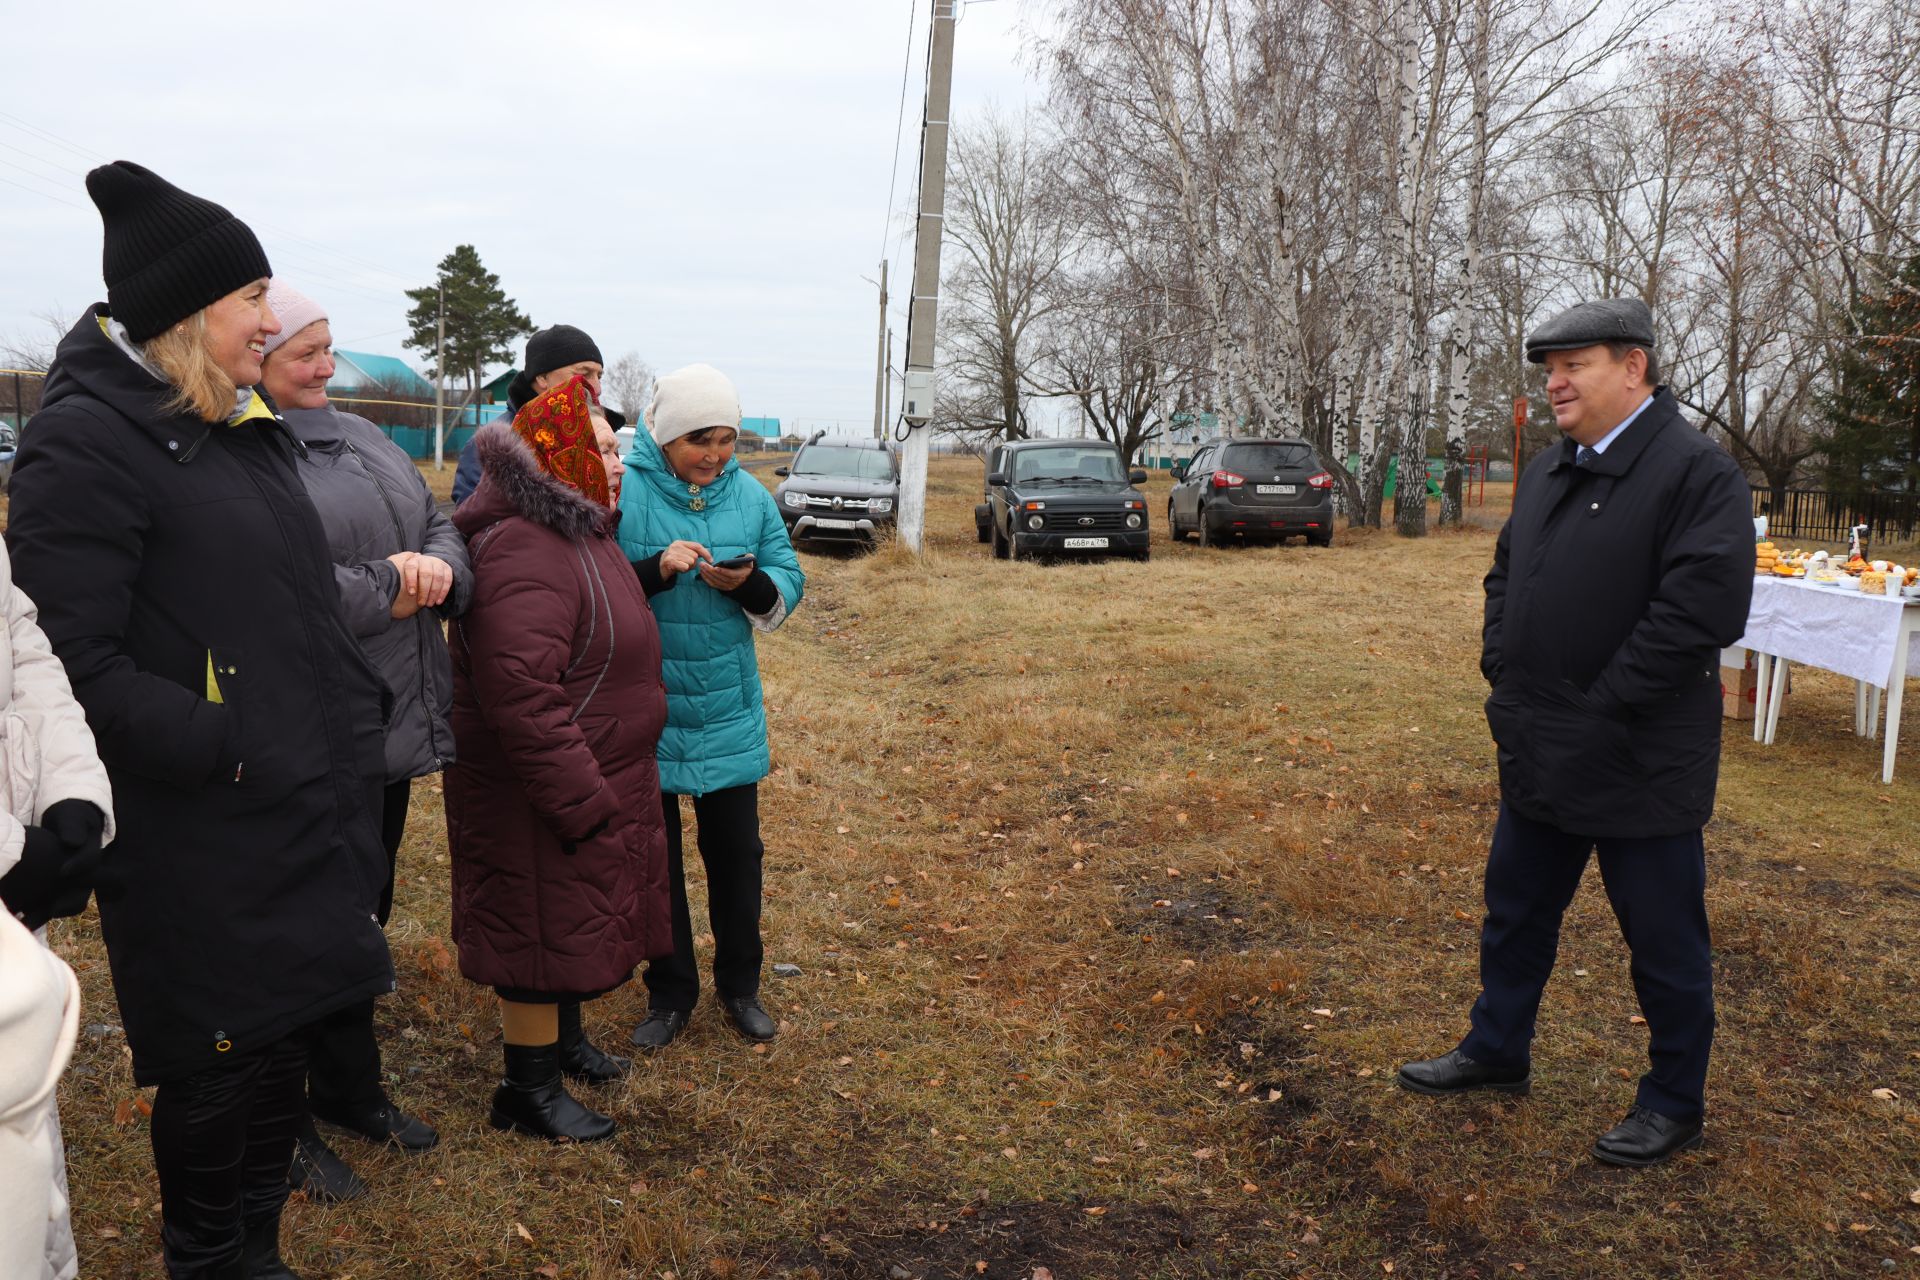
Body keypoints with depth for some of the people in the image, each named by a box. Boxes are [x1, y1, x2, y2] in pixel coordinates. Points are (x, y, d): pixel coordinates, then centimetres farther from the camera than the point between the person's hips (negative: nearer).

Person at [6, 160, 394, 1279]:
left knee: (283, 1049, 18)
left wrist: (358, 717, 11)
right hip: (201, 843, -8)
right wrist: (228, 754, -20)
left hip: (308, 815, 8)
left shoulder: (253, 426, 12)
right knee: (214, 1070, 8)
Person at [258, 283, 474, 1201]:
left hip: (392, 731, 8)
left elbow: (440, 528, 12)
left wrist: (439, 569, -11)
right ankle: (287, 1131, 27)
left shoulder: (361, 438, 13)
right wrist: (385, 588, -19)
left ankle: (351, 1092, 40)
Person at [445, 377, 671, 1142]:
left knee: (577, 923, 24)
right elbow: (523, 700, -31)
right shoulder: (525, 553, -26)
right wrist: (583, 804, -28)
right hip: (541, 796, -10)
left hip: (593, 782, 10)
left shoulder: (582, 533, 10)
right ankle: (528, 1090, 22)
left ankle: (563, 1041, 44)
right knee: (543, 930, 4)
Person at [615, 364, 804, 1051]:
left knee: (736, 851, 12)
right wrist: (655, 569, -29)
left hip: (730, 715, 3)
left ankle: (739, 984, 32)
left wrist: (749, 584, -19)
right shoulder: (622, 492, -11)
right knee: (654, 855, 11)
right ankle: (670, 994, 29)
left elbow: (787, 587, 2)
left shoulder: (750, 495, 1)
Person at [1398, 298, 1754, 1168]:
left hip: (1640, 767, -8)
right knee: (1515, 914, 20)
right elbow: (1505, 574, 20)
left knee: (1664, 940, 9)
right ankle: (1497, 1052, 39)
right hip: (1540, 755, 8)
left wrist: (1603, 707, -21)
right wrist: (1503, 666, 5)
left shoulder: (1697, 471, -16)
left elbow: (1703, 607, -24)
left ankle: (1675, 1102, 27)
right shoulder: (1549, 471, 10)